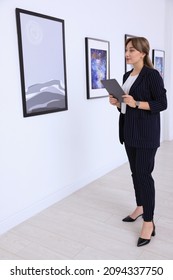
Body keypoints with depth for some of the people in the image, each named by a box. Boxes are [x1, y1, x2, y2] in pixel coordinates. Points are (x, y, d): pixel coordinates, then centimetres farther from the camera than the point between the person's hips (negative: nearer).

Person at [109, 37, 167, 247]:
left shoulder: (152, 75, -10)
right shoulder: (127, 75, 13)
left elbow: (162, 104, -13)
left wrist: (136, 104, -23)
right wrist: (117, 103, 0)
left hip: (146, 132, -8)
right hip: (129, 130, 8)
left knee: (144, 174, -6)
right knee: (135, 172, 14)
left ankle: (149, 222, 4)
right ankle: (140, 207, 32)